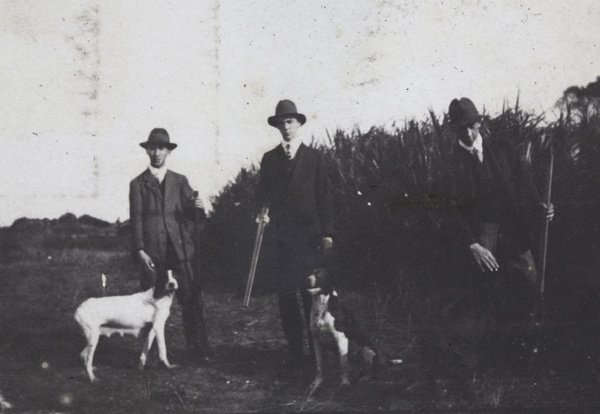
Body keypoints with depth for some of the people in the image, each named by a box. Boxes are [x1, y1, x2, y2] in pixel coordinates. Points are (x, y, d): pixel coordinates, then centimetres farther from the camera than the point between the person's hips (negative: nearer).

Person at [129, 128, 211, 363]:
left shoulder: (180, 181, 17)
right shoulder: (138, 184, 11)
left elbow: (192, 218, 13)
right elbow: (136, 219, 4)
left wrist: (197, 208, -10)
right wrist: (140, 251, -7)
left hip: (181, 249, 1)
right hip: (151, 253, -1)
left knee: (192, 301, -6)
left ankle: (199, 351, -3)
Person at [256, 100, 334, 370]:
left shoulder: (314, 157, 9)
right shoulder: (269, 159, 14)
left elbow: (324, 196, 6)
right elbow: (262, 193, 13)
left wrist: (327, 233, -2)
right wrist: (262, 211, -10)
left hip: (309, 234, -2)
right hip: (281, 235, 2)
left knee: (312, 295, -4)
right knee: (286, 296, 0)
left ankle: (317, 352, 5)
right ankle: (295, 352, 6)